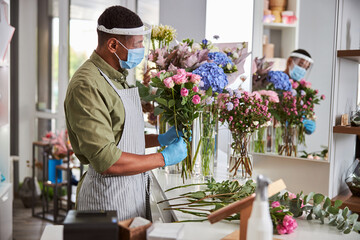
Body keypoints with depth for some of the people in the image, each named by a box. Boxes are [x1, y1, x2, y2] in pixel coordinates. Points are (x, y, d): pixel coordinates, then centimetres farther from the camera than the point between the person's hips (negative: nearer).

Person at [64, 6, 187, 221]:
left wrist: (161, 139, 5)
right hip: (108, 198, -9)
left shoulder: (118, 78, 10)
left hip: (135, 191, 9)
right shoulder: (87, 86, -21)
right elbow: (107, 161, -25)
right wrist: (164, 159, -17)